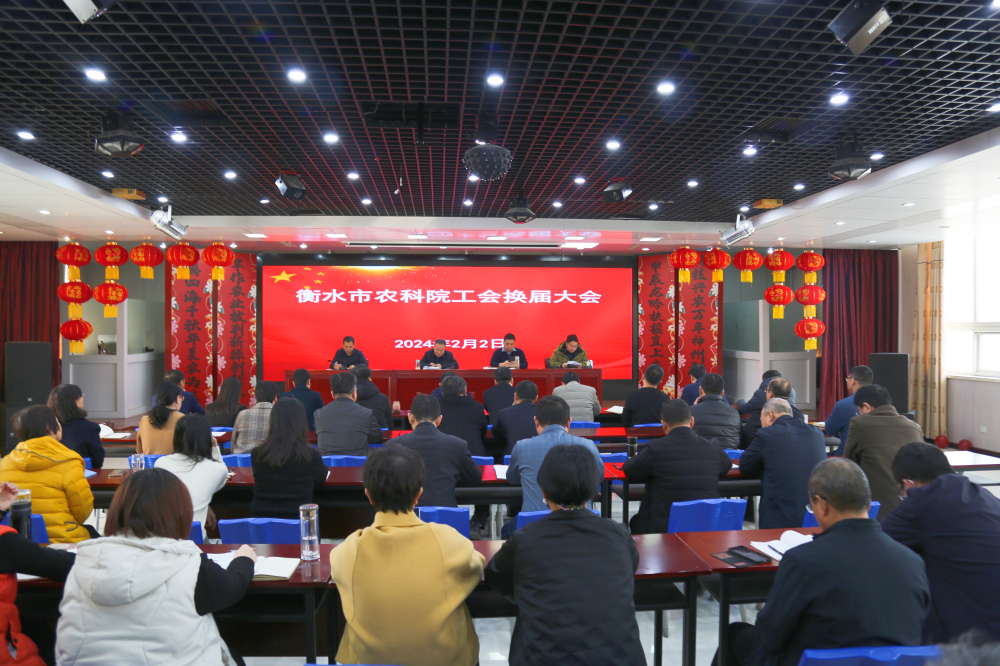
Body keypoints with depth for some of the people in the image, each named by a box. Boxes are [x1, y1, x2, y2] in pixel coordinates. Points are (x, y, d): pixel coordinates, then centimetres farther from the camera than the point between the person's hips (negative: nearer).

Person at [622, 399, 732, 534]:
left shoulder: (656, 448, -11)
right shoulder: (714, 449, -1)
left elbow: (628, 471, 5)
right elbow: (726, 467, 22)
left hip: (664, 528, -4)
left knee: (636, 522, 25)